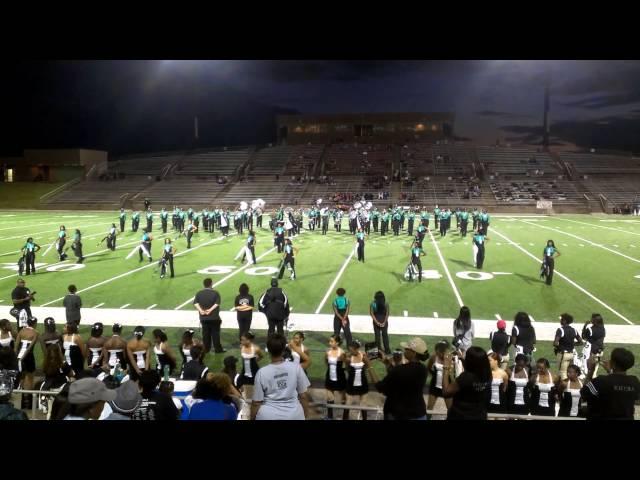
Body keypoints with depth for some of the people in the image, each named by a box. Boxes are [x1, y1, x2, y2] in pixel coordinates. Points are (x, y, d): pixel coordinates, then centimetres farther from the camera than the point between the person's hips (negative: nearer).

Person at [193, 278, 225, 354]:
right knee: (215, 333, 4)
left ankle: (206, 349, 18)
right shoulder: (215, 293, -8)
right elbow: (217, 303, -20)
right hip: (214, 317, -3)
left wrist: (201, 310, -17)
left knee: (205, 334, 11)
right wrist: (210, 309, -22)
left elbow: (195, 303, -9)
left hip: (203, 318, 3)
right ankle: (218, 349, 8)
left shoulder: (199, 293, 3)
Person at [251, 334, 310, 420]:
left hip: (268, 415, -1)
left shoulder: (262, 372, -11)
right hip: (294, 415, 1)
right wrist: (305, 414, 12)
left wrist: (252, 418, 11)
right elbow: (303, 396, -2)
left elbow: (257, 402, -5)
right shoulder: (296, 368, -9)